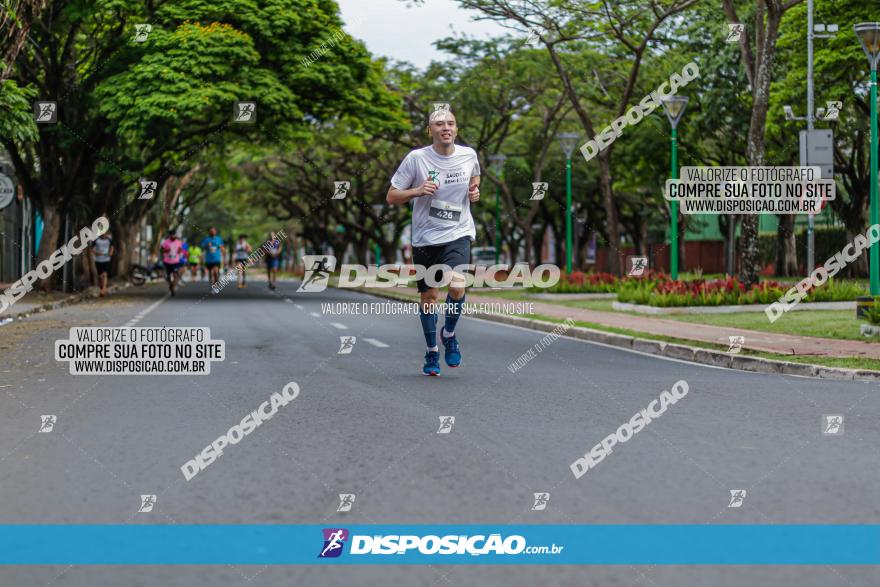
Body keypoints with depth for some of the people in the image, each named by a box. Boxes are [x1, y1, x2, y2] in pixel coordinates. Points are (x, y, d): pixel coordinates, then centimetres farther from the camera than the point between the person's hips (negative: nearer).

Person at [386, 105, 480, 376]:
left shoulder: (469, 155, 0)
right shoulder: (416, 158, -8)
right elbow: (391, 197, -3)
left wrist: (475, 191, 2)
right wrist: (418, 191, -20)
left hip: (458, 234, 0)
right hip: (425, 238, 0)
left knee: (457, 285, -24)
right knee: (429, 296, 7)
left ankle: (449, 334, 5)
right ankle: (432, 352, 29)